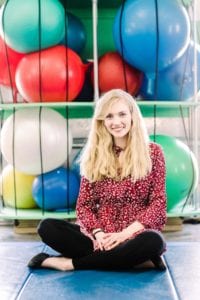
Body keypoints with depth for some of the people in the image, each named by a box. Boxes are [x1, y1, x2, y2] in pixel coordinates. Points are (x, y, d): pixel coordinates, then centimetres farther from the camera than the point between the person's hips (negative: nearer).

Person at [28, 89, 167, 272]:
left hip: (136, 235, -2)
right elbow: (84, 204, 5)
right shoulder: (95, 155, 9)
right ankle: (134, 258, -23)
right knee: (47, 227, -20)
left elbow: (158, 203, -3)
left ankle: (70, 263, -22)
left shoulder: (152, 152, 2)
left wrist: (125, 233, -15)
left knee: (153, 241, -37)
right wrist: (98, 233, -14)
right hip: (101, 236, 2)